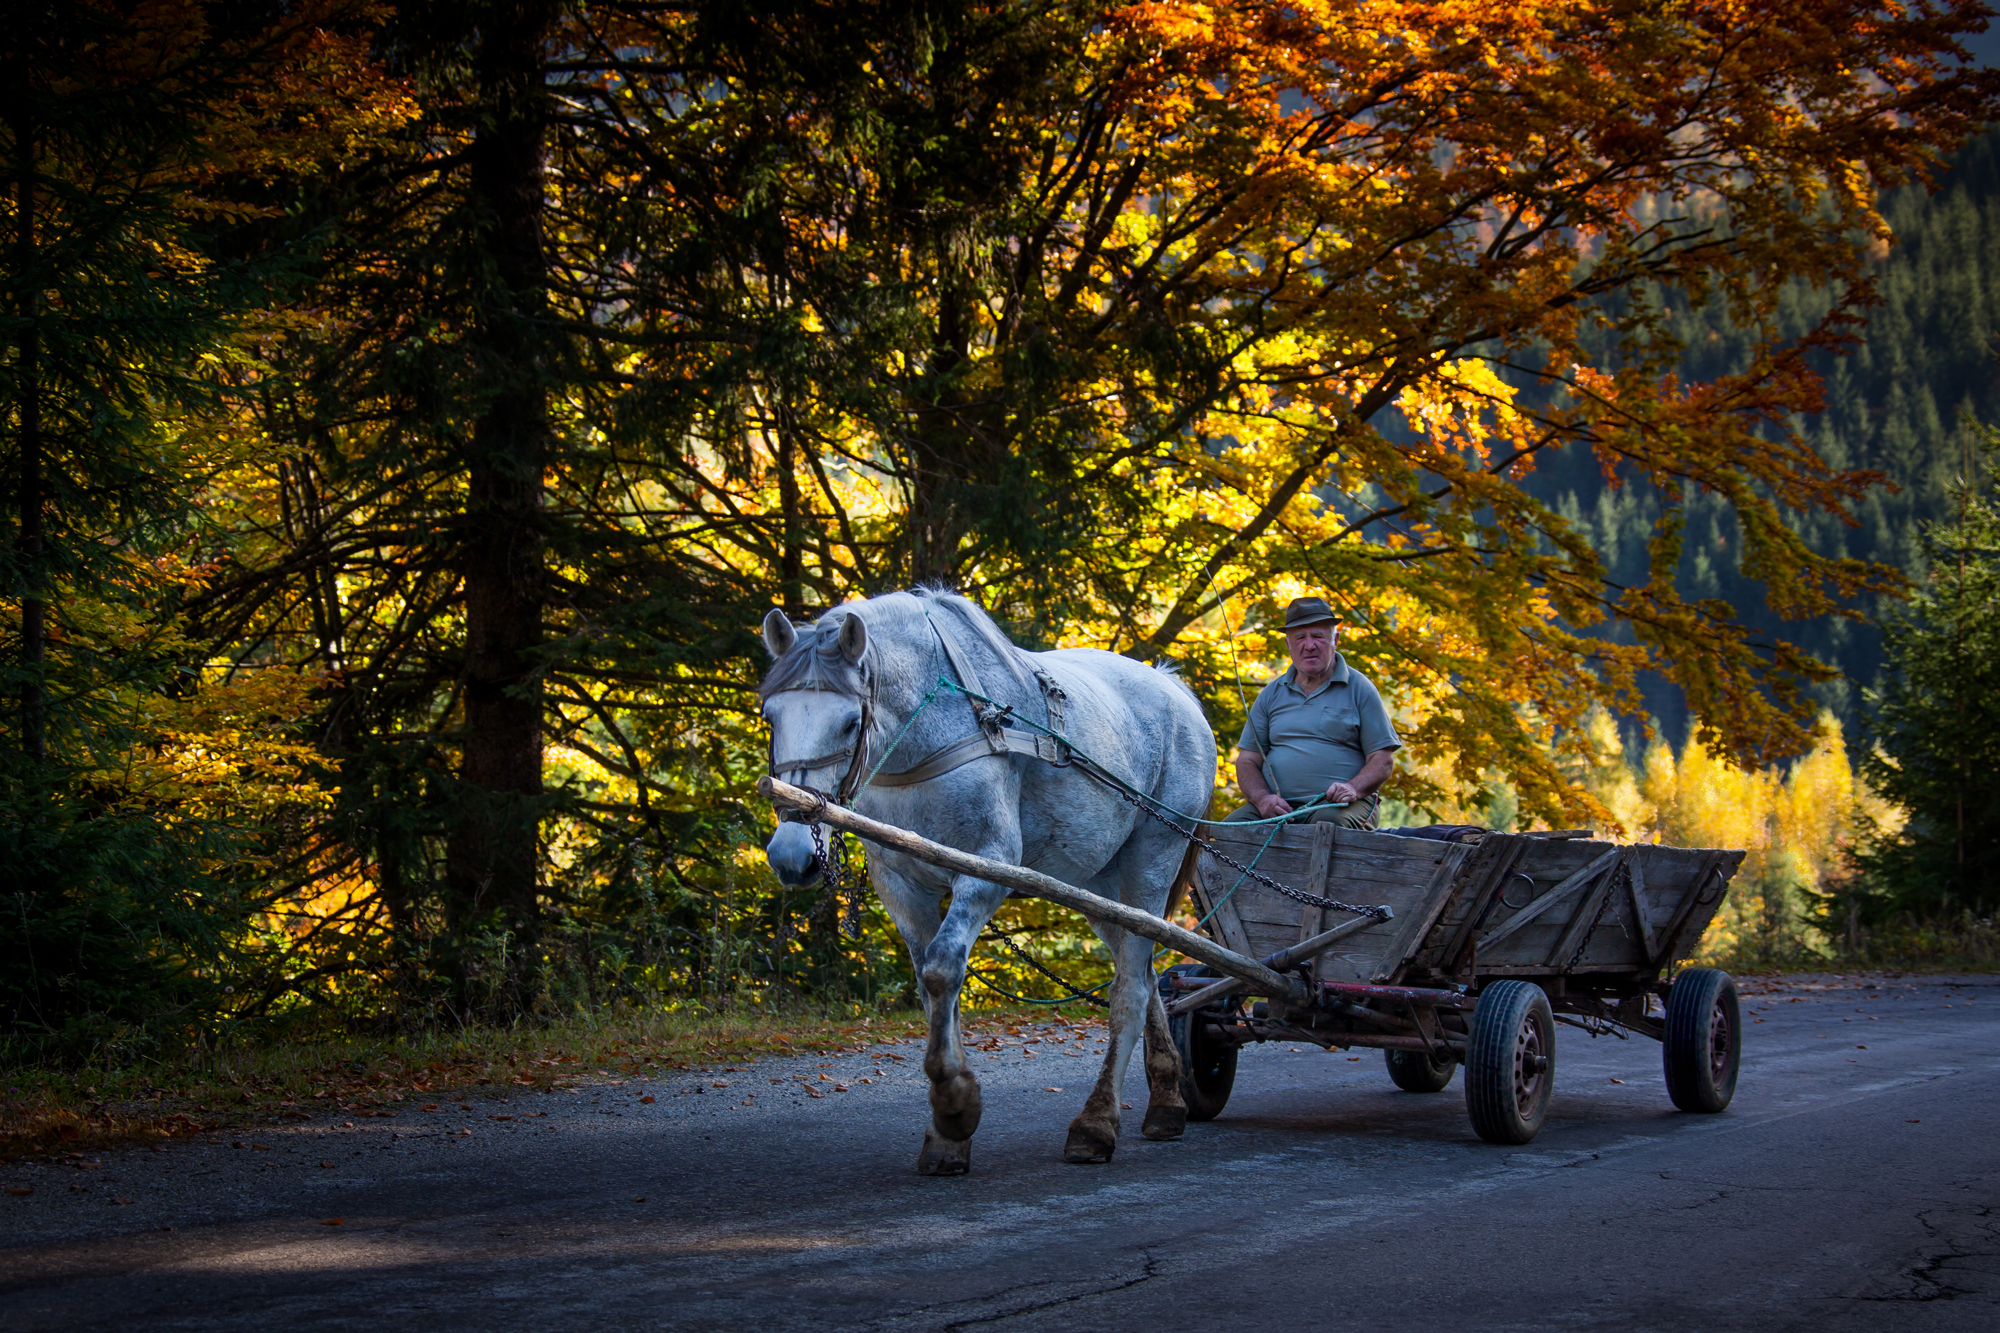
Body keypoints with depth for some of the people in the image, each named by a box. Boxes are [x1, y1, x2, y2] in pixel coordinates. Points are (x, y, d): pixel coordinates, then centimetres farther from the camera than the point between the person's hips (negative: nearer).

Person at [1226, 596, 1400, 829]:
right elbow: (1247, 761, 15)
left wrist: (1353, 789, -16)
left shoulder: (1359, 689, 9)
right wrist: (1262, 799, -8)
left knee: (1329, 821, -38)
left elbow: (1383, 759, 5)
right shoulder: (1272, 694, 17)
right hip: (1279, 807, 3)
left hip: (1336, 804, -3)